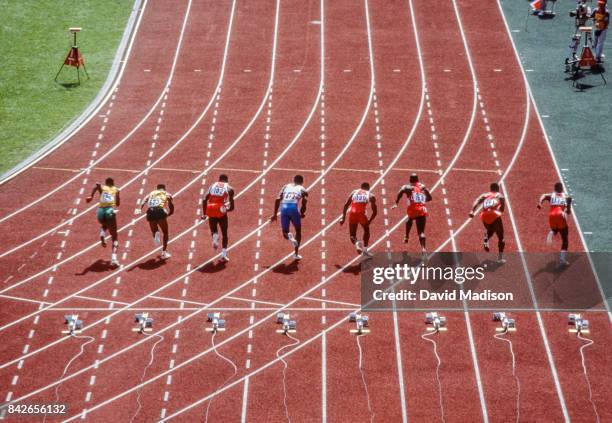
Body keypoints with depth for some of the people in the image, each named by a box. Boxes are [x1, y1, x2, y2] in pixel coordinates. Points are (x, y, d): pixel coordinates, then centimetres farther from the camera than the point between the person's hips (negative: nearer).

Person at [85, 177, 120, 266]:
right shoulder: (116, 190, 16)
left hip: (101, 210, 2)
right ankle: (114, 257, -10)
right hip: (110, 211, -2)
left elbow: (97, 185, -8)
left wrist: (91, 196, -15)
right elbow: (118, 203, 12)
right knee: (114, 236, 6)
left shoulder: (102, 188, 16)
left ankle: (102, 236, 4)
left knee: (104, 226, 38)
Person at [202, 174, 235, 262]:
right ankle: (224, 254, 5)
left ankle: (215, 237, -13)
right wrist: (230, 208, 22)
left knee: (214, 230, 22)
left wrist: (204, 213, 12)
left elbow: (205, 200, 8)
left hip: (211, 211, 2)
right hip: (221, 212, -2)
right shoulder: (229, 188, 9)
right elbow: (232, 204, 0)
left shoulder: (212, 186, 17)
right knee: (224, 233, 13)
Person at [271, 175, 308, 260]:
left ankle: (289, 236, -22)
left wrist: (275, 214, 16)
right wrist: (302, 213, 12)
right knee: (298, 231, 20)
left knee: (285, 232, 16)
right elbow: (304, 201, -2)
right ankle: (296, 254, 16)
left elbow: (278, 200, 13)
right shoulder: (302, 189, 17)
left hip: (284, 207, 2)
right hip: (293, 207, -2)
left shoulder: (286, 187, 25)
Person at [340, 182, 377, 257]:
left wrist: (343, 218, 15)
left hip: (352, 214, 1)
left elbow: (346, 205, 14)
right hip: (362, 214, -1)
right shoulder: (370, 195, 15)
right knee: (366, 230, 27)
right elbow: (375, 211, 11)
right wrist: (369, 221, 22)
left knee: (352, 235, 15)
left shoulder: (354, 192, 22)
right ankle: (365, 250, 19)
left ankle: (356, 243, -17)